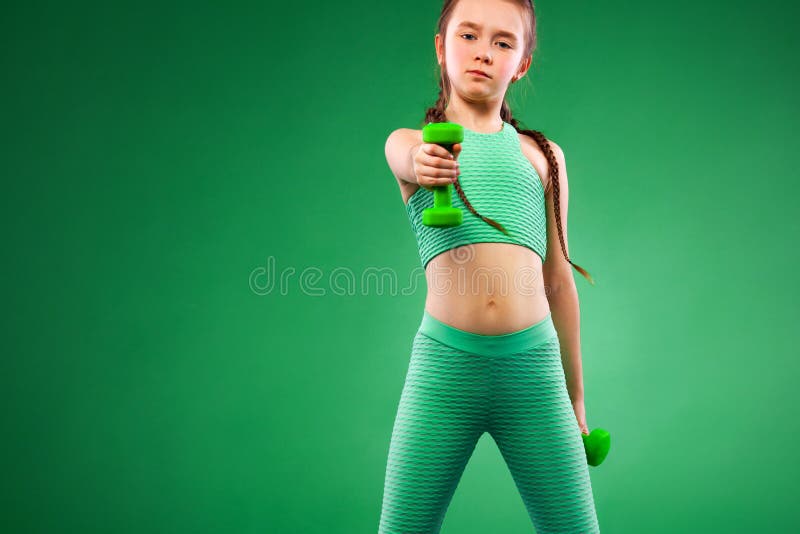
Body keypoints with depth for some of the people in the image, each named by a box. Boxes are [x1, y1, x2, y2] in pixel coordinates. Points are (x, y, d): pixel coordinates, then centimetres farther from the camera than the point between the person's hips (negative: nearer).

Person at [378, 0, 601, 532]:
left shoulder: (543, 155, 13)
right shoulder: (406, 142, 10)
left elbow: (559, 279, 14)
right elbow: (411, 160, -16)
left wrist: (575, 397, 17)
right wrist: (424, 165, -41)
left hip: (532, 365, 2)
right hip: (443, 363, -1)